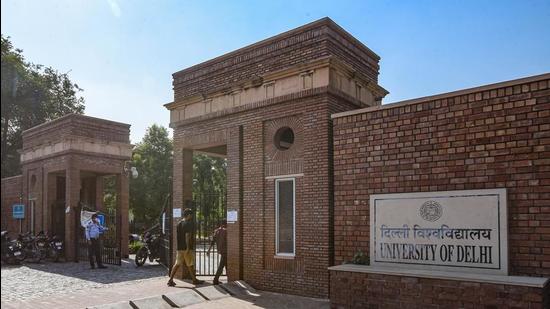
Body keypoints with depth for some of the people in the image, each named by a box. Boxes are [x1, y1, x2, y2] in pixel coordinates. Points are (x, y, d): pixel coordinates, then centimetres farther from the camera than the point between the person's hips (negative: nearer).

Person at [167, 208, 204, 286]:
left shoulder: (179, 223, 12)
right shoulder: (188, 224, -14)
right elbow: (187, 236, -21)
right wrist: (188, 248, -21)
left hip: (180, 248, 7)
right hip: (187, 247, -7)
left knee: (177, 264, 9)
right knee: (190, 265, 4)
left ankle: (170, 280, 5)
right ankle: (194, 280, 16)